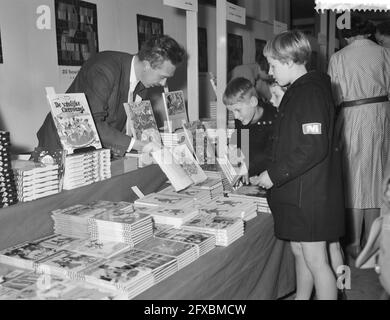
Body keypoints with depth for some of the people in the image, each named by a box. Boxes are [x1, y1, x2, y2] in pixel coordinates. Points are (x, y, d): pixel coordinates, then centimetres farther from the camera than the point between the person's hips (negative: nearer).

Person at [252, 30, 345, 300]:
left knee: (315, 260, 1)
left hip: (310, 194, -10)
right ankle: (301, 297, 36)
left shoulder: (310, 92, -17)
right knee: (300, 252, 20)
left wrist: (275, 174, -19)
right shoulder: (298, 91, 15)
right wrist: (267, 174, 16)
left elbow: (313, 148, -25)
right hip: (297, 191, 10)